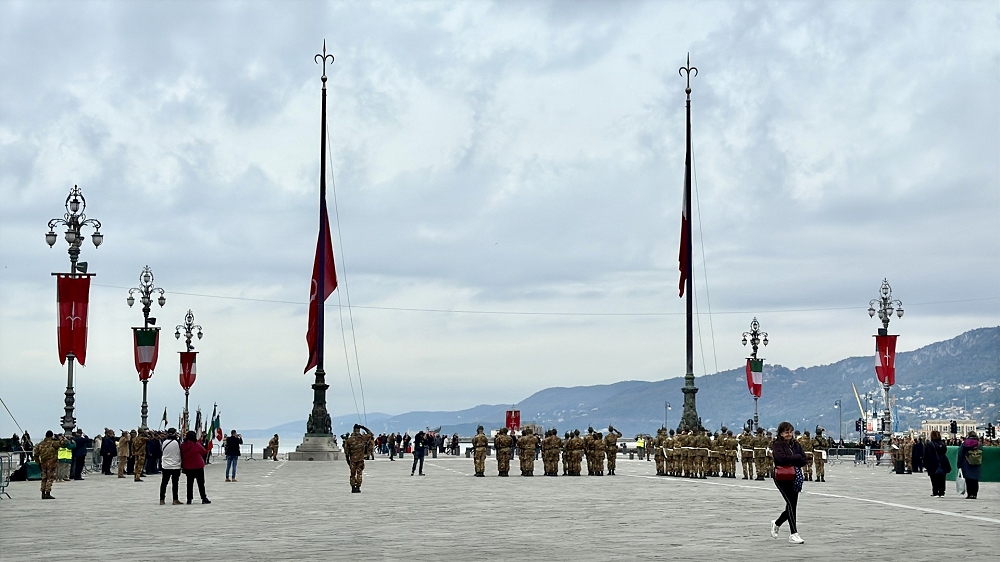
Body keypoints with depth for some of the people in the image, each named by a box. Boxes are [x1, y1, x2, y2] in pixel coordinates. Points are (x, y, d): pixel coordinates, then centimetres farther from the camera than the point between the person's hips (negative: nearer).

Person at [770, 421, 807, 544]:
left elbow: (803, 461, 3)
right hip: (782, 478, -6)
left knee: (792, 505, 8)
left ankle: (776, 523, 35)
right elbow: (781, 459, -22)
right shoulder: (777, 445, -5)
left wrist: (789, 460, -12)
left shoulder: (796, 445, 12)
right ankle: (793, 534, -14)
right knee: (791, 503, -16)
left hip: (794, 478, 6)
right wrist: (796, 457, -11)